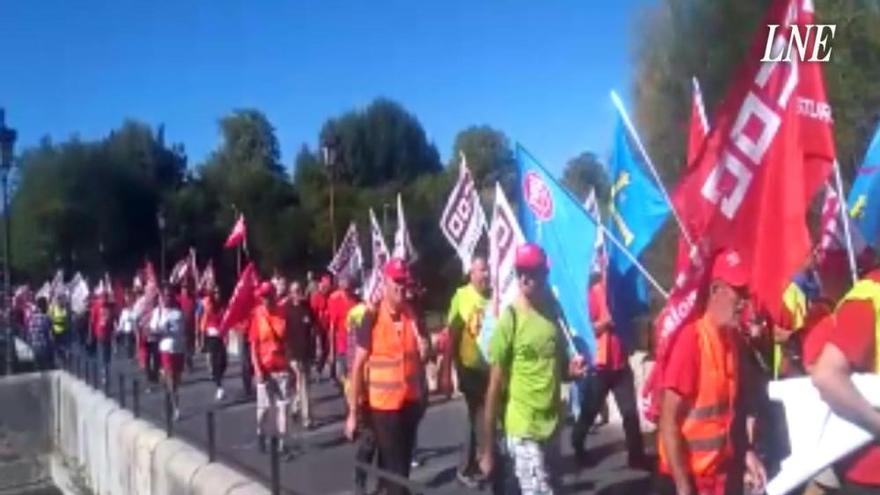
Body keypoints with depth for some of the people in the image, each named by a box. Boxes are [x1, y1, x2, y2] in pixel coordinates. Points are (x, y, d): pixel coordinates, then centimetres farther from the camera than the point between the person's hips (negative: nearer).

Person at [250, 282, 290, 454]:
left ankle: (281, 440, 8)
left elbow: (288, 340, 6)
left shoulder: (282, 314, 0)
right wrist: (257, 368, -12)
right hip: (265, 369, -2)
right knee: (264, 406, 8)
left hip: (282, 367, 2)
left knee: (282, 405, 2)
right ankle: (261, 436, 26)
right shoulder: (257, 315, -6)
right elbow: (253, 345, -5)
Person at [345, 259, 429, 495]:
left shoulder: (414, 314, 1)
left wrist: (425, 350, -13)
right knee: (394, 468, -1)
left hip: (410, 401, 5)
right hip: (383, 403, -5)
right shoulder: (372, 318, -13)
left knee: (404, 464, 17)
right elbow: (358, 366, -11)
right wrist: (353, 412, -12)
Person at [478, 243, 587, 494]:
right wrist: (488, 449, -12)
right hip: (522, 430, -6)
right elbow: (494, 387, -12)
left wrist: (571, 369, -6)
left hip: (551, 427, 6)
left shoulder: (554, 313, 5)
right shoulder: (509, 321, -12)